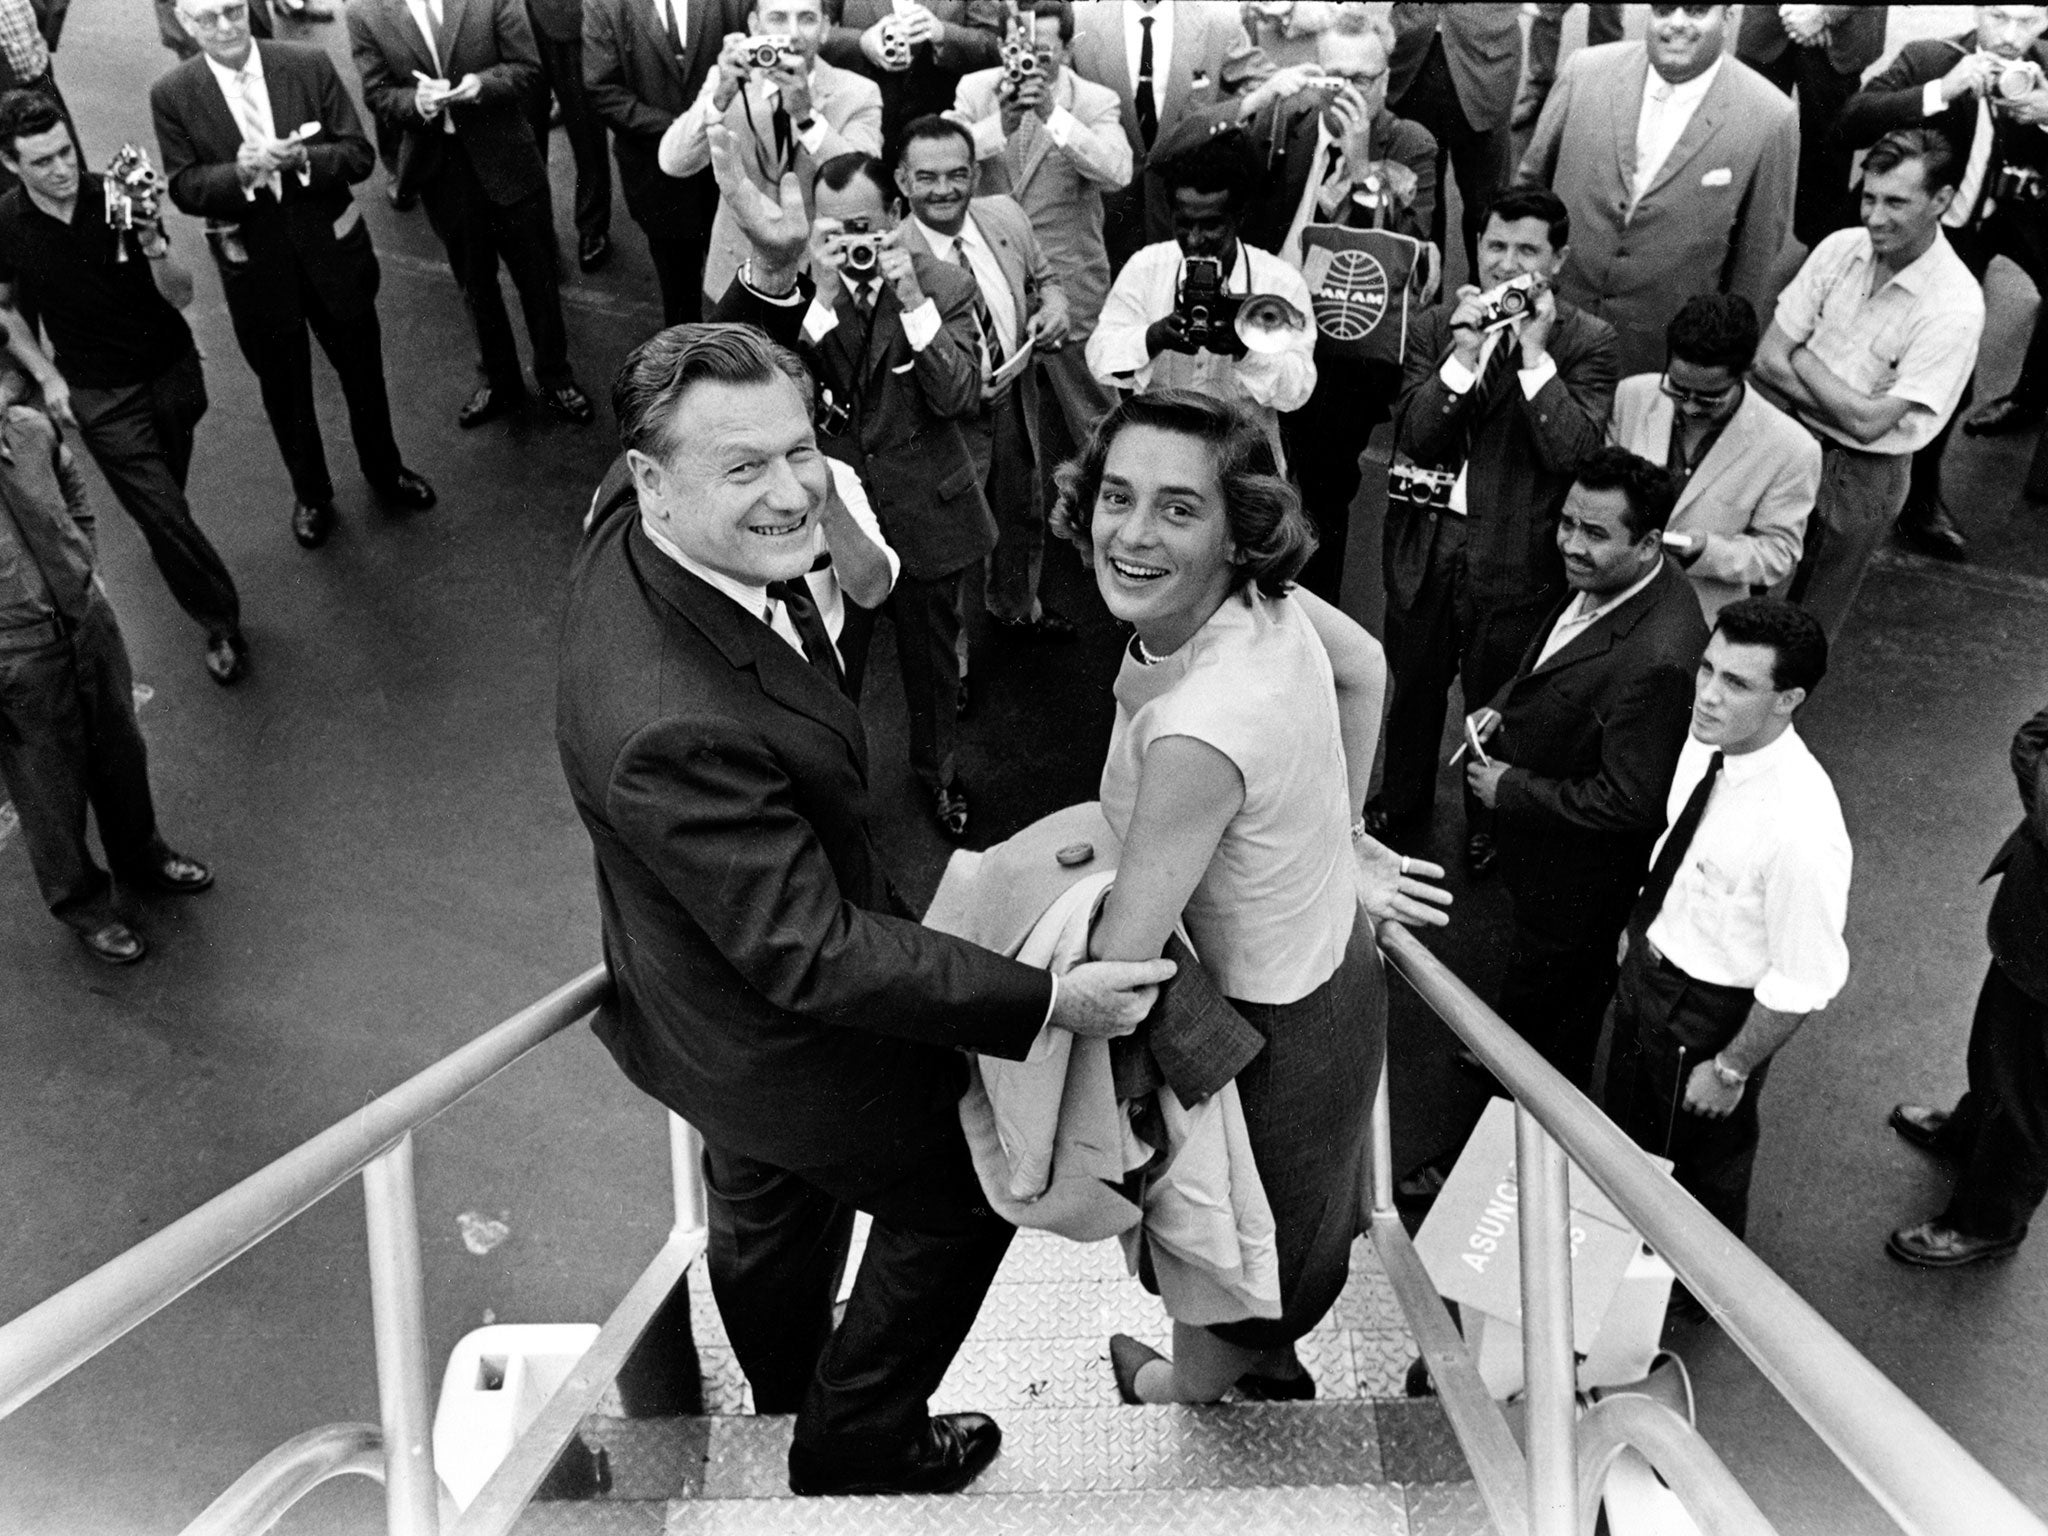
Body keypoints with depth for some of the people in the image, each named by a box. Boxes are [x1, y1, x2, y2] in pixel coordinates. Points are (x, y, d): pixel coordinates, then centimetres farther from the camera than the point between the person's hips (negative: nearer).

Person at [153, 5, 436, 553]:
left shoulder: (309, 65, -9)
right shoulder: (171, 95, -9)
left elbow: (360, 154, -9)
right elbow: (184, 189, -10)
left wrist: (301, 158, -28)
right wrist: (239, 173, -29)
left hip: (332, 248, 0)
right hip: (255, 266, 0)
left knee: (363, 372, 18)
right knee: (284, 388, 16)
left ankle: (384, 469, 43)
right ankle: (311, 494, 37)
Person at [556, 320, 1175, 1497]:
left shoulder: (636, 540, -16)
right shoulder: (677, 729, -45)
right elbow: (809, 955, -37)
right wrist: (1047, 1001, -34)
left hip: (730, 996, 9)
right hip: (781, 1041, -8)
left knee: (769, 1200, 34)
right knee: (961, 1201, 18)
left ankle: (787, 1376, 65)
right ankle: (855, 1444, 42)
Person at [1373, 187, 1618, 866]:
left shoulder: (1587, 341, -8)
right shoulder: (1437, 327, 0)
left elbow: (1574, 453, -20)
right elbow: (1411, 439, -10)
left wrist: (1534, 353, -22)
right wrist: (1464, 356, -21)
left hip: (1515, 560, -3)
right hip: (1426, 543, 3)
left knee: (1495, 701, 15)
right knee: (1412, 686, 22)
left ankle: (1489, 821, 41)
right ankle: (1403, 801, 48)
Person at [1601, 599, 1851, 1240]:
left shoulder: (1801, 833, -38)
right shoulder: (1706, 741, -15)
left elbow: (1802, 986, -27)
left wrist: (1731, 1070, -16)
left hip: (1709, 1013, -7)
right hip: (1648, 959, 7)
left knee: (1702, 1165, 21)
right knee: (1627, 1123, 31)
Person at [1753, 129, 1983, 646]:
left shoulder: (1956, 306, -22)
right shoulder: (1840, 248, -7)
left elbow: (1867, 423, -24)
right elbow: (1766, 360, -8)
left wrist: (1802, 356, -13)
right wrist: (1846, 407, -18)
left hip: (1862, 474, -4)